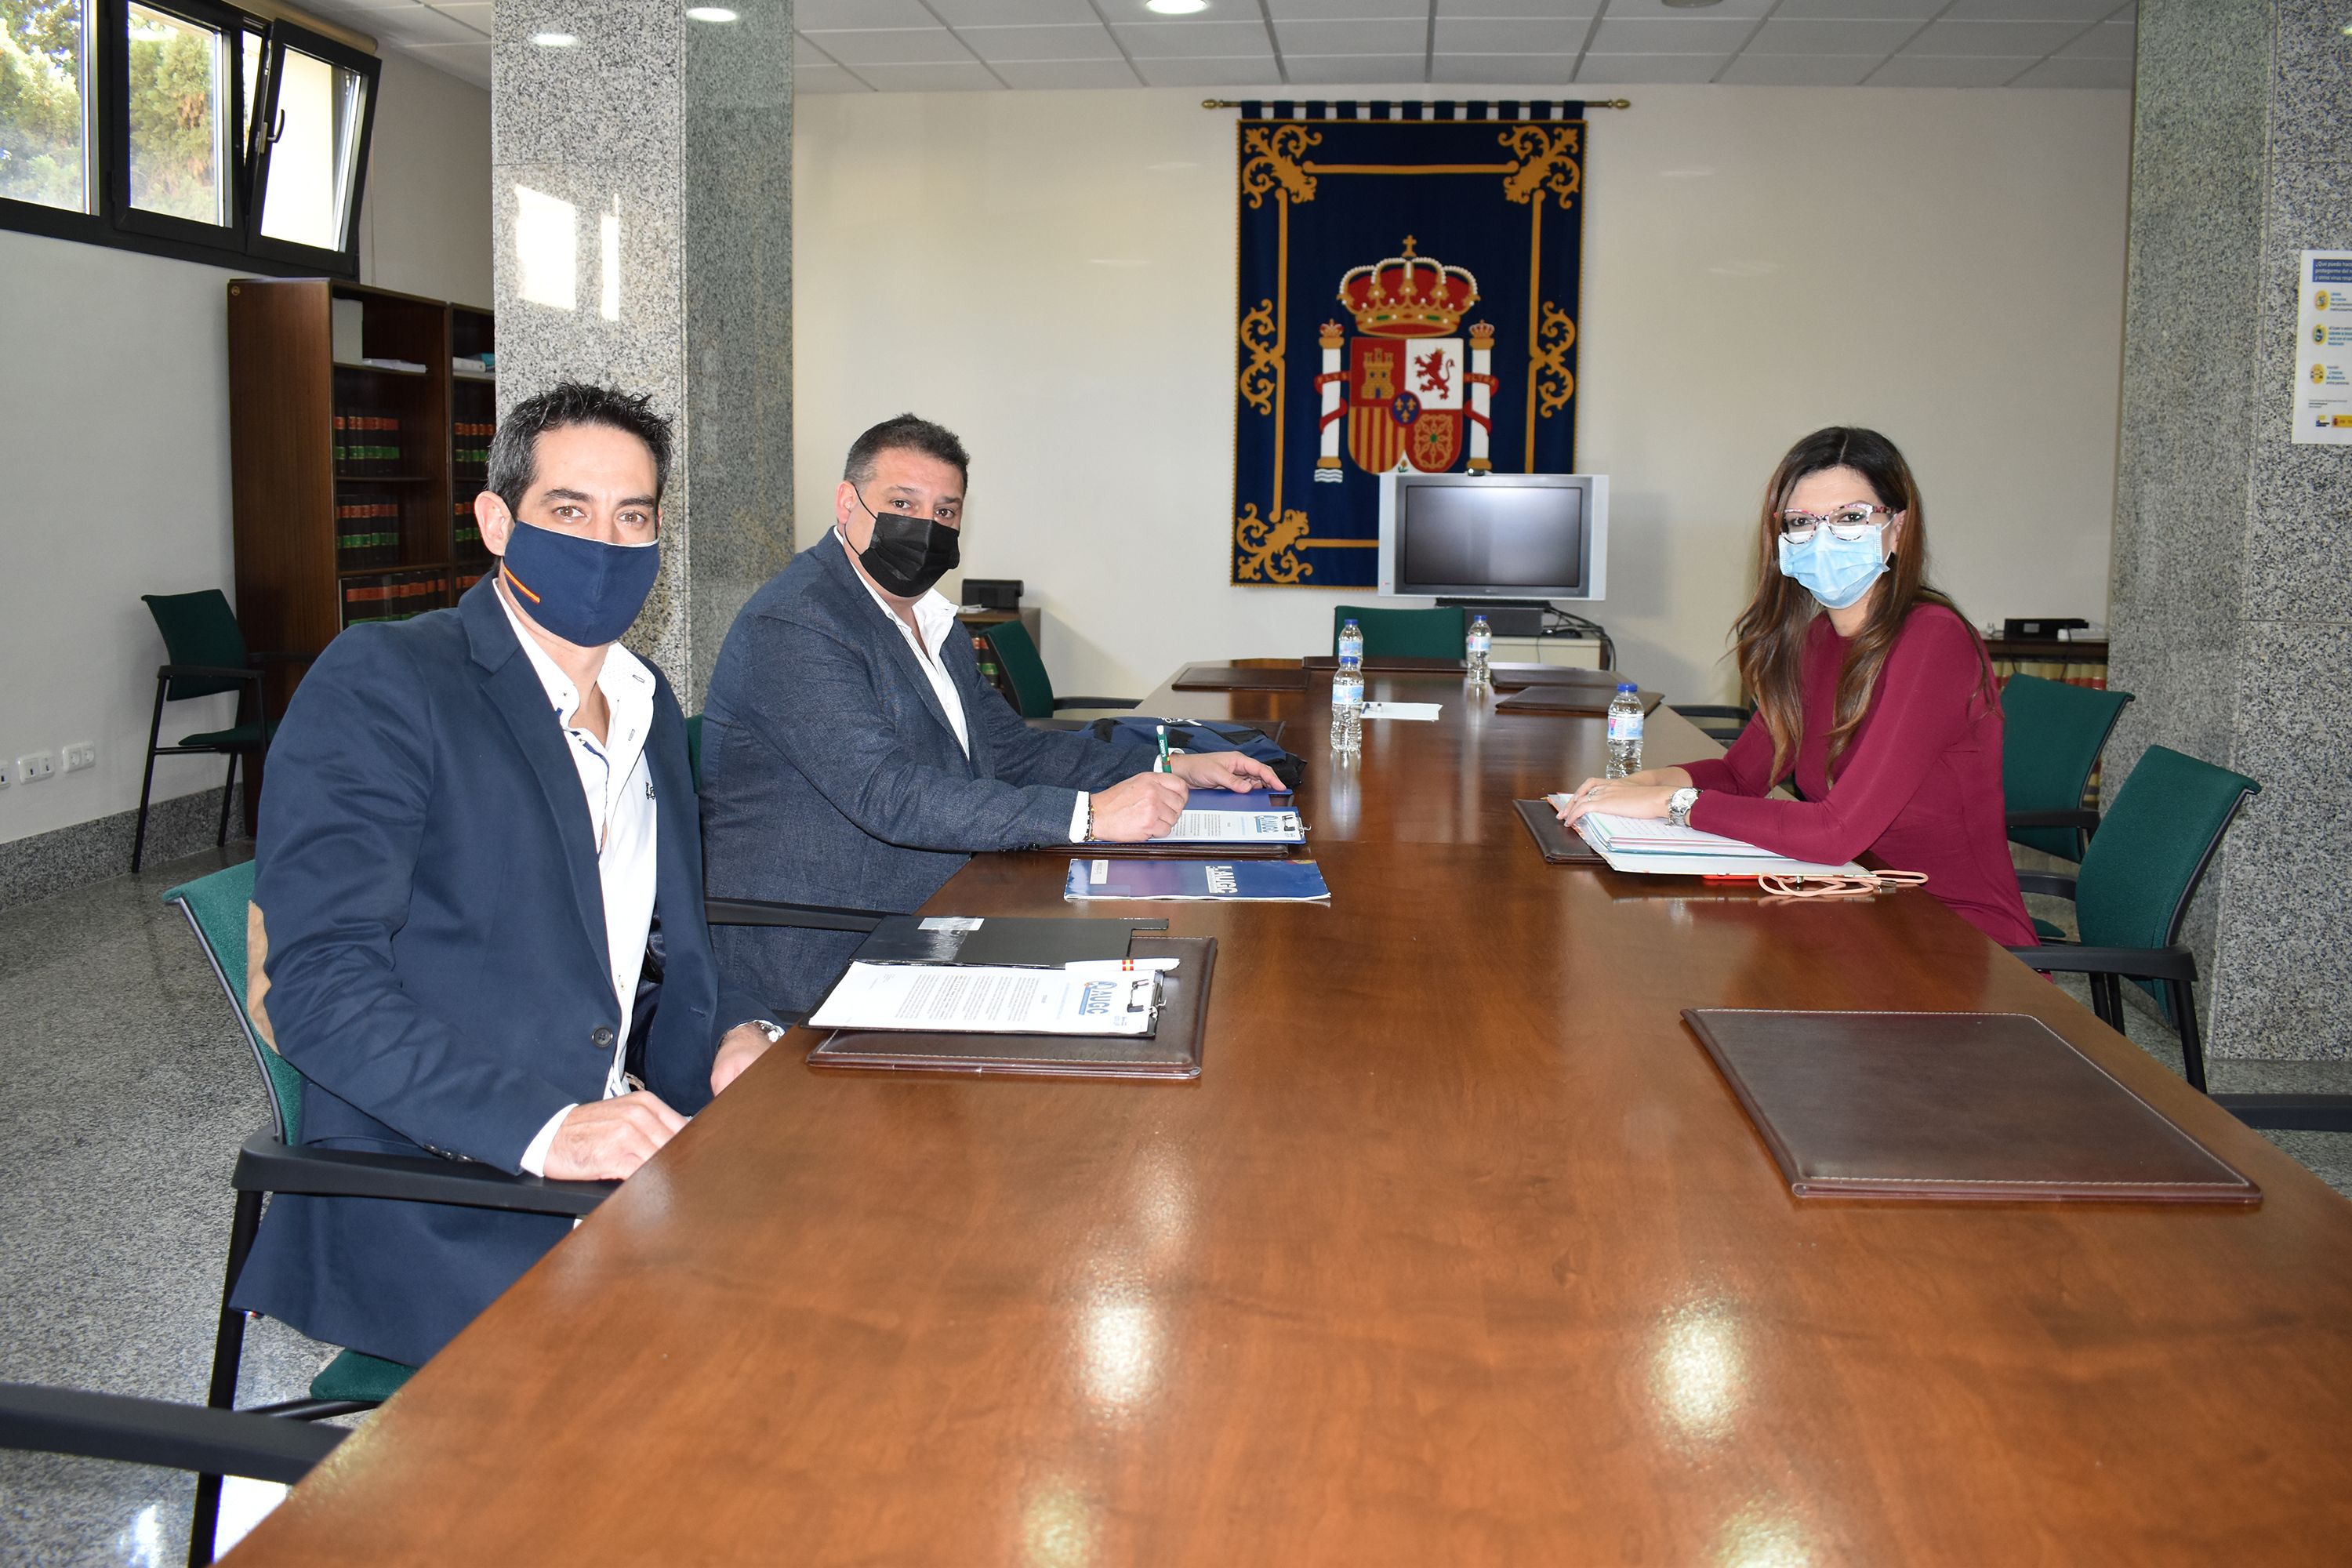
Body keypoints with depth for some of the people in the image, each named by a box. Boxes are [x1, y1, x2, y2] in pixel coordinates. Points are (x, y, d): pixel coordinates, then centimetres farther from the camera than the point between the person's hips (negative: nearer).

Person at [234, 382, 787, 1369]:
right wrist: (545, 1127, -28)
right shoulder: (378, 685, -7)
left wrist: (736, 1035, 1)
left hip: (626, 1151, 8)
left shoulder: (651, 706, 17)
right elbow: (319, 982, -17)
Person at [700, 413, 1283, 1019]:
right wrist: (1088, 814, -29)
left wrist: (1177, 769, 7)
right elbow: (887, 793, -27)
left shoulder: (926, 620, 16)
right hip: (822, 966, -9)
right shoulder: (792, 627, -16)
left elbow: (1012, 749, 19)